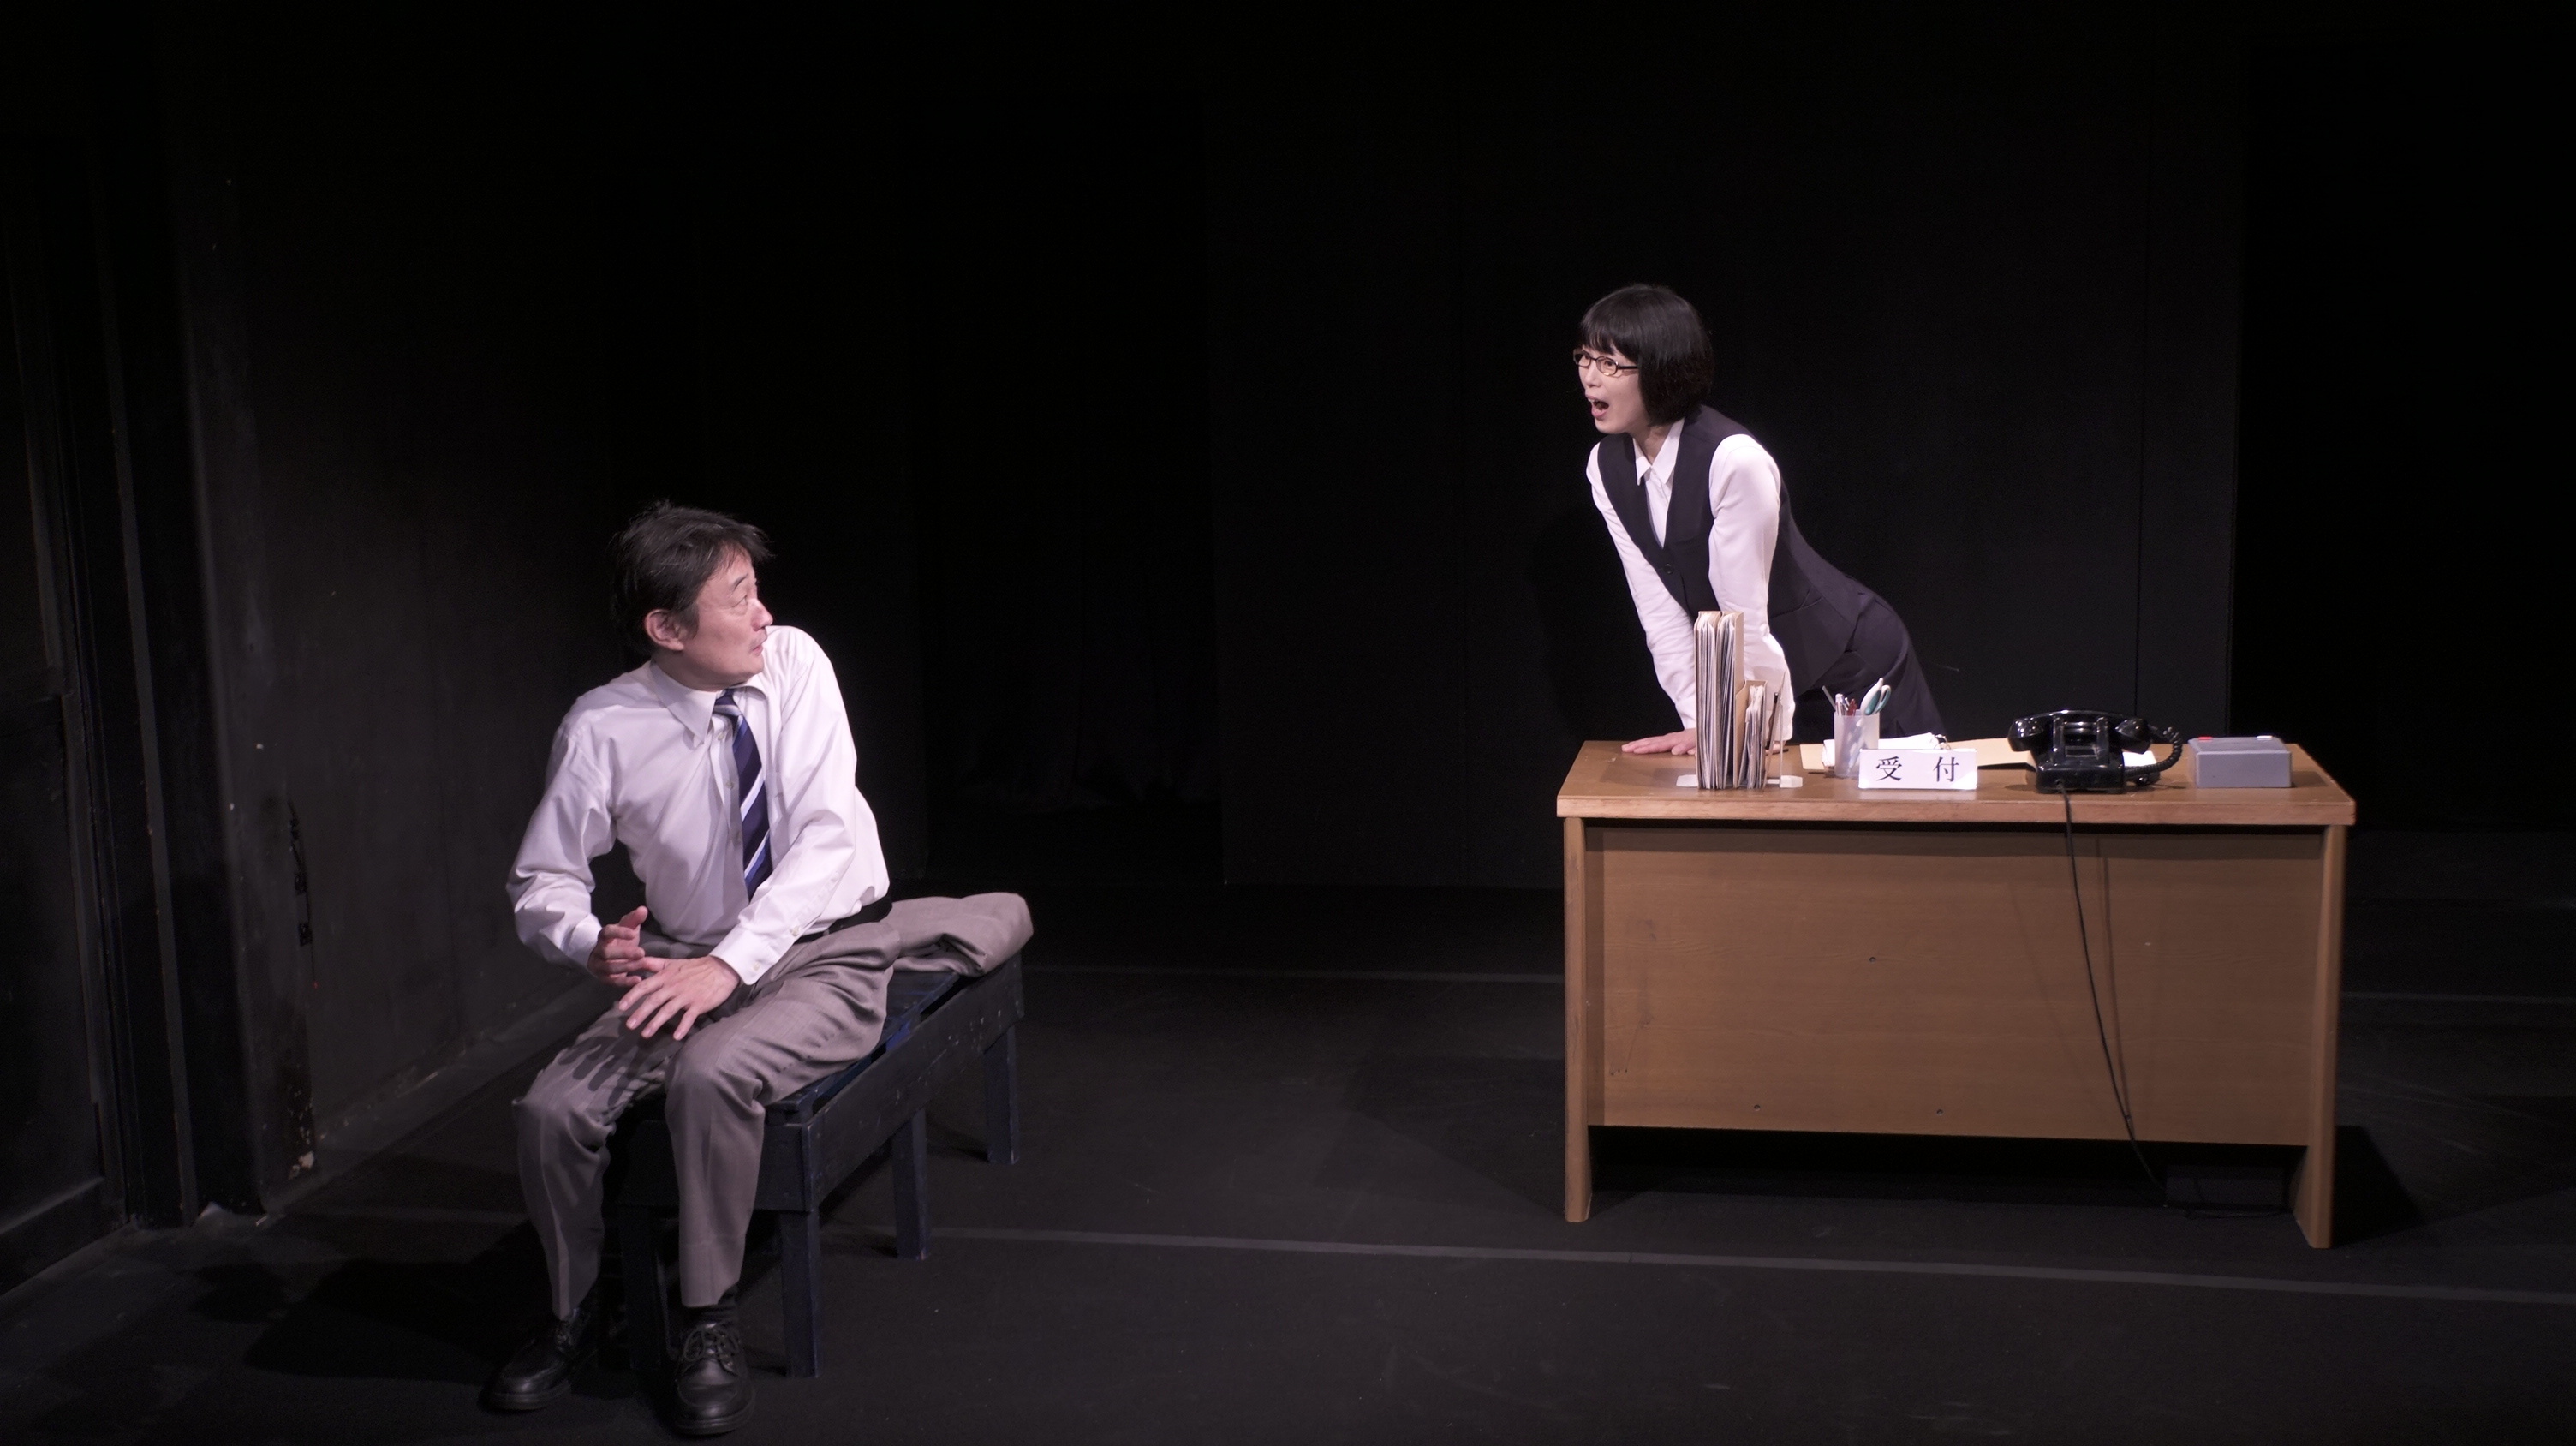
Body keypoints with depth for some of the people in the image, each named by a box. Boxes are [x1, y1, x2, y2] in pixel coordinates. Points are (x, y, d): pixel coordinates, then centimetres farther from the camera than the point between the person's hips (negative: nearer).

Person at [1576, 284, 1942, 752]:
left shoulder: (1735, 460, -30)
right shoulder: (1607, 468, -8)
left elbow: (1744, 613, -26)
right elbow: (1660, 612, -10)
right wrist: (1702, 725, -13)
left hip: (1852, 660, -5)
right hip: (1753, 670, 6)